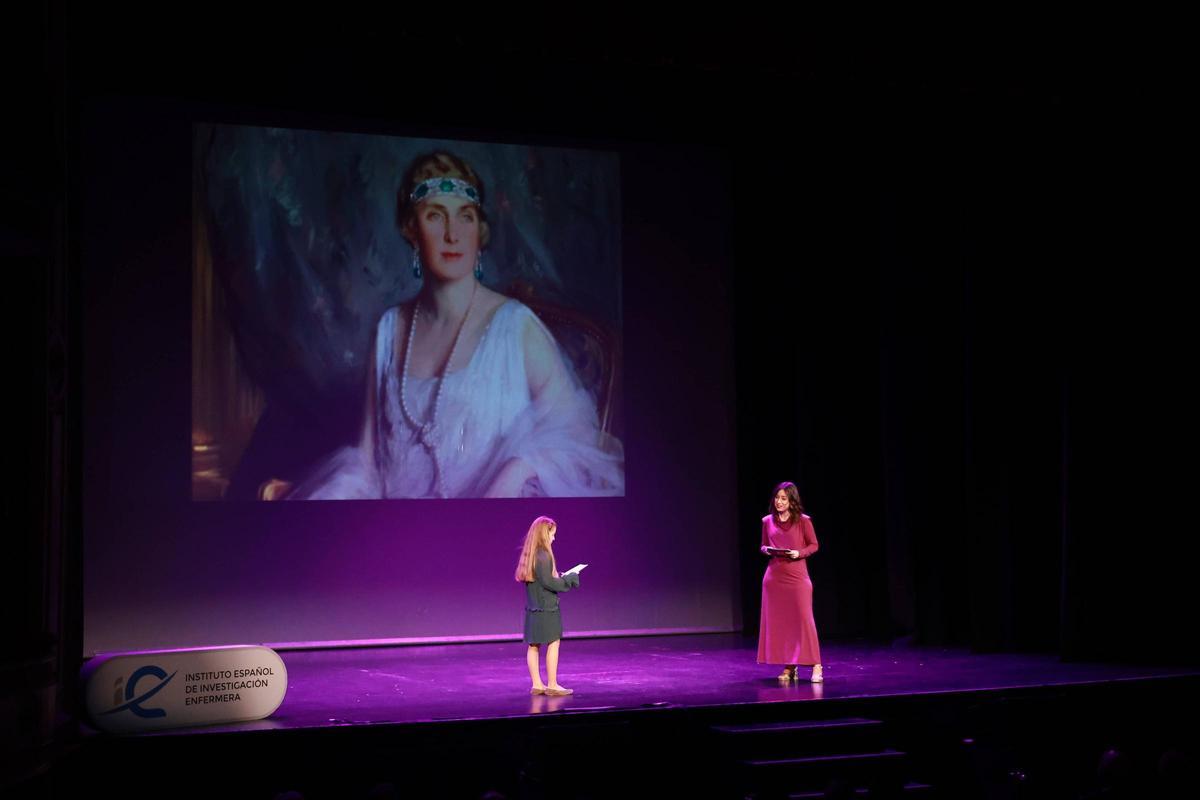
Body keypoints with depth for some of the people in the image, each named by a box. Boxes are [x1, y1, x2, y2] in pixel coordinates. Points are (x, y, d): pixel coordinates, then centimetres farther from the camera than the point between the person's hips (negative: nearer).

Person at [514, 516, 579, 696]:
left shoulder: (529, 554, 10)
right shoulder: (543, 556, -17)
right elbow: (548, 582, -19)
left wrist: (559, 578, 13)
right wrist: (569, 579, -8)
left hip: (533, 607, 9)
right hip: (547, 607, -9)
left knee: (533, 646, 8)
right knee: (553, 643, -1)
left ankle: (537, 684, 13)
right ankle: (552, 685, 1)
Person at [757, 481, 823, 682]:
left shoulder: (803, 520, -3)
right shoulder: (768, 521, 7)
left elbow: (814, 545, 2)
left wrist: (799, 553, -16)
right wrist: (766, 550, -6)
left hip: (797, 576, -4)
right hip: (774, 577, 4)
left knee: (803, 619, -6)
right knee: (778, 622, 4)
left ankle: (816, 665, -1)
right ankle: (788, 667, 12)